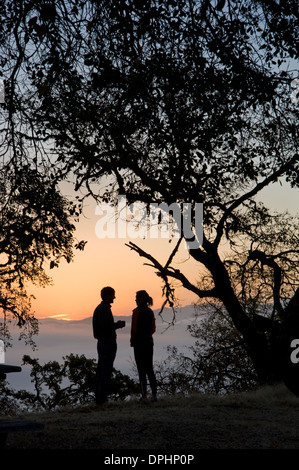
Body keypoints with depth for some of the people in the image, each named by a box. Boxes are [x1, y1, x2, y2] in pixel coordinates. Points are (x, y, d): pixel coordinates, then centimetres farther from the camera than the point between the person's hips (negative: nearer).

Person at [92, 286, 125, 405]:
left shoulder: (98, 308, 16)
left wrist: (116, 324, 18)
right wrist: (118, 324, -8)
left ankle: (98, 397, 12)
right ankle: (102, 398, -7)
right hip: (108, 343, -10)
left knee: (100, 371, 10)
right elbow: (106, 327, -24)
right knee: (106, 372, -7)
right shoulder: (105, 309, -15)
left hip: (101, 343, 10)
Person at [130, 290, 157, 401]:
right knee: (150, 369, 10)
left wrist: (132, 339, 3)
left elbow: (134, 328, -12)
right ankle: (154, 395, 8)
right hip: (149, 342, 7)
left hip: (139, 342, -7)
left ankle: (144, 396, -3)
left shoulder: (137, 311, -12)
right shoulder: (150, 311, 10)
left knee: (141, 370, -2)